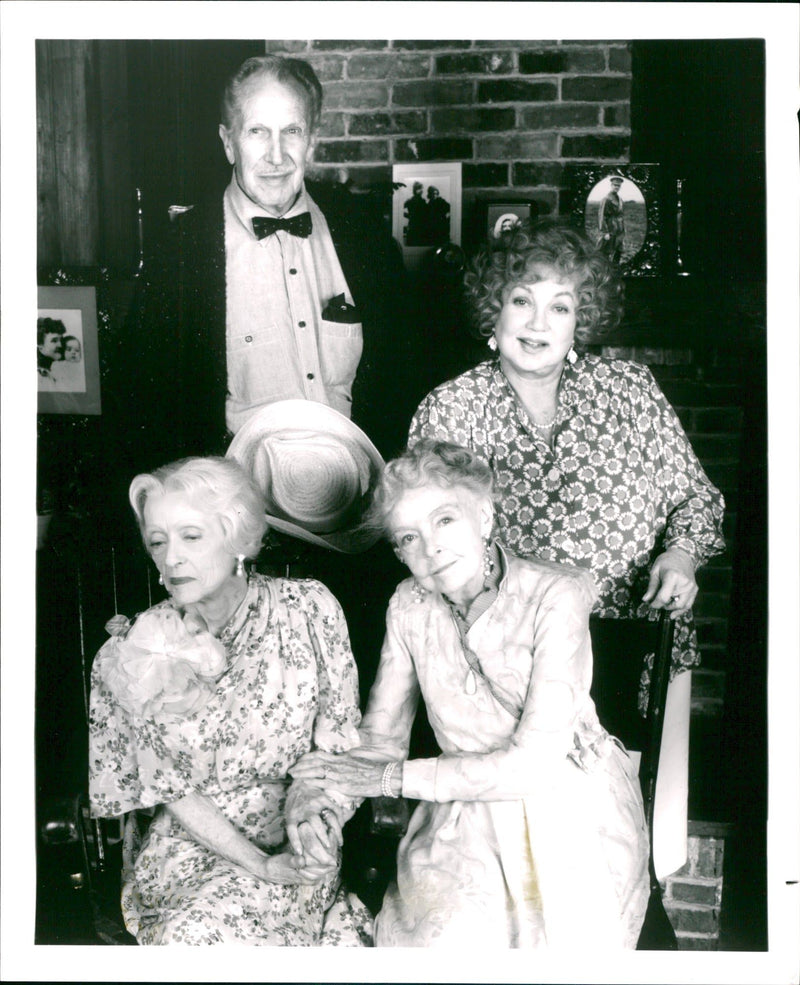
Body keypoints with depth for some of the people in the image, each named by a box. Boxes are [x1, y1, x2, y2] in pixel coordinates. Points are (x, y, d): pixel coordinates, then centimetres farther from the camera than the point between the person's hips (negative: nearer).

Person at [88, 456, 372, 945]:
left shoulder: (308, 608, -7)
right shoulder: (138, 653, -7)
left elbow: (340, 739, 0)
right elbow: (172, 789, -5)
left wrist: (309, 793, -20)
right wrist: (260, 865, -14)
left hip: (292, 842, 0)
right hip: (186, 846, 1)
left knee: (204, 929, -21)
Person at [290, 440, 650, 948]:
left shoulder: (557, 595, -16)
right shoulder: (410, 606, 0)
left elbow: (536, 763, -20)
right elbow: (381, 738, 3)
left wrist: (393, 778, -18)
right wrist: (320, 796, -18)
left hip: (570, 813, -3)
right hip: (467, 815, 3)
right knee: (439, 932, -18)